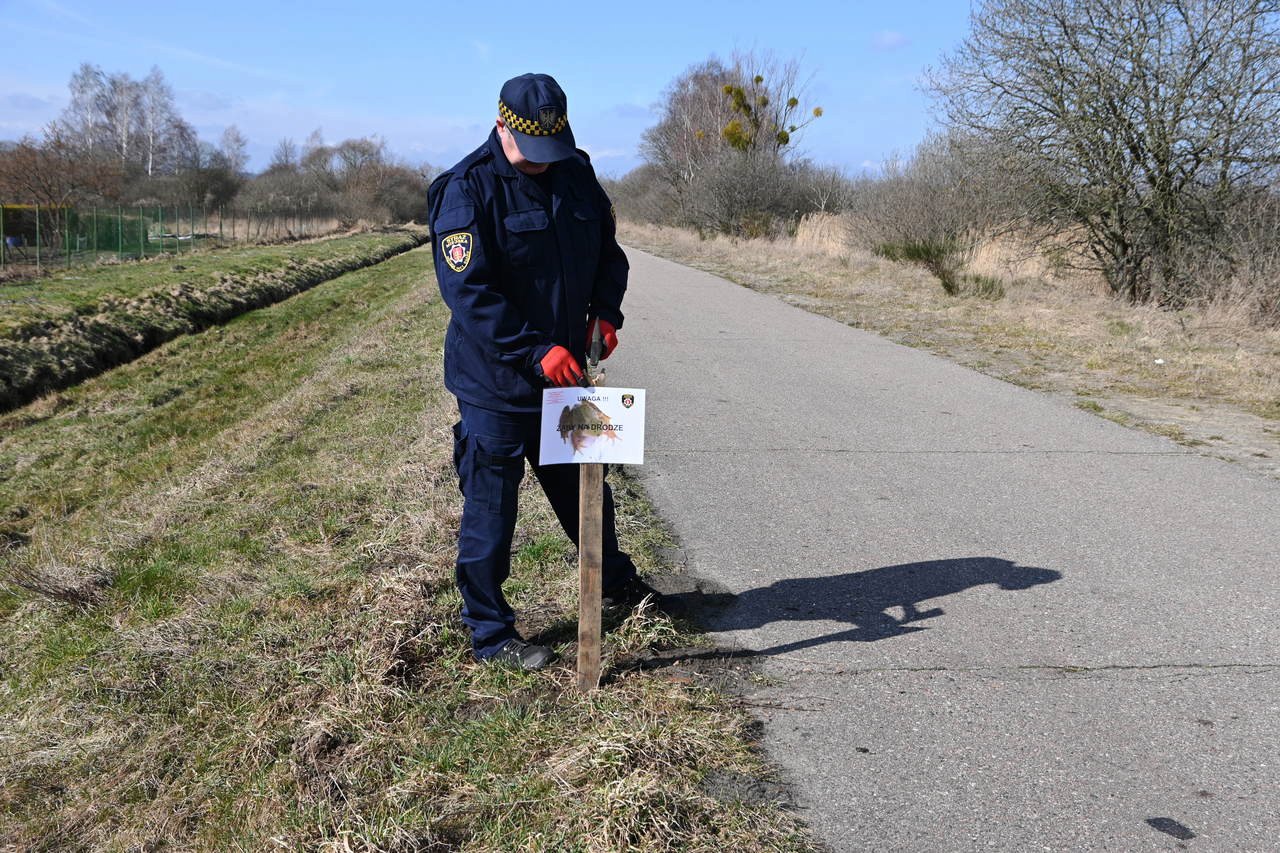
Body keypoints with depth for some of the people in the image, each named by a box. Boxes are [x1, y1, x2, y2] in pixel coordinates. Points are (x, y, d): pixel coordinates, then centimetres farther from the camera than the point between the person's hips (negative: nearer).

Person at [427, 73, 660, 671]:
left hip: (565, 370, 6)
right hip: (495, 381, -6)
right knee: (490, 504, 3)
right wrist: (536, 352, -28)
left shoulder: (576, 174, 5)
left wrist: (606, 312, -3)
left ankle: (615, 584, 44)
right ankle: (489, 632, 18)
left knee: (582, 485, 23)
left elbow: (608, 251, 15)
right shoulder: (466, 190, -16)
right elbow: (467, 291, -22)